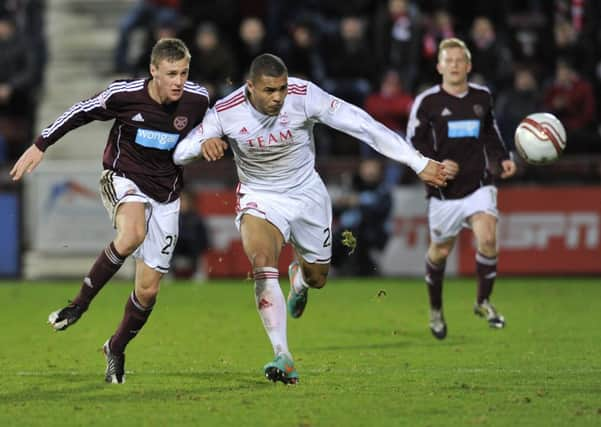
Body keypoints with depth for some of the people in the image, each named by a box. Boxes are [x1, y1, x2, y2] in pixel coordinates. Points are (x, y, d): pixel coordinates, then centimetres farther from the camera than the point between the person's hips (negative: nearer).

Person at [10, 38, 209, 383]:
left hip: (165, 193, 3)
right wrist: (41, 145, 2)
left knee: (148, 289, 2)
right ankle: (81, 302, -20)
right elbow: (81, 112, -2)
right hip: (124, 178, -3)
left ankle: (116, 349, 30)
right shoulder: (124, 94, -19)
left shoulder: (197, 99, -12)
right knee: (132, 235, -39)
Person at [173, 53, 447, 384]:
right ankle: (283, 357, -28)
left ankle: (299, 277, 54)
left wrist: (419, 163, -23)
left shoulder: (304, 96, -25)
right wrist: (203, 144, -40)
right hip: (259, 199, -1)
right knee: (263, 269, -27)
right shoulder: (225, 112, -21)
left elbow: (364, 127, -23)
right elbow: (179, 153, -15)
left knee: (317, 278, 14)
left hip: (307, 195, 1)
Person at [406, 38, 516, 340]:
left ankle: (483, 302, 2)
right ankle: (435, 310, 34)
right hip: (443, 190, -2)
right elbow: (413, 142, -3)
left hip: (479, 185, 2)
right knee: (440, 252, 10)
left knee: (488, 239, -19)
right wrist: (436, 164, -18)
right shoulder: (426, 102, -6)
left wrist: (502, 158, 6)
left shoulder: (482, 97, 6)